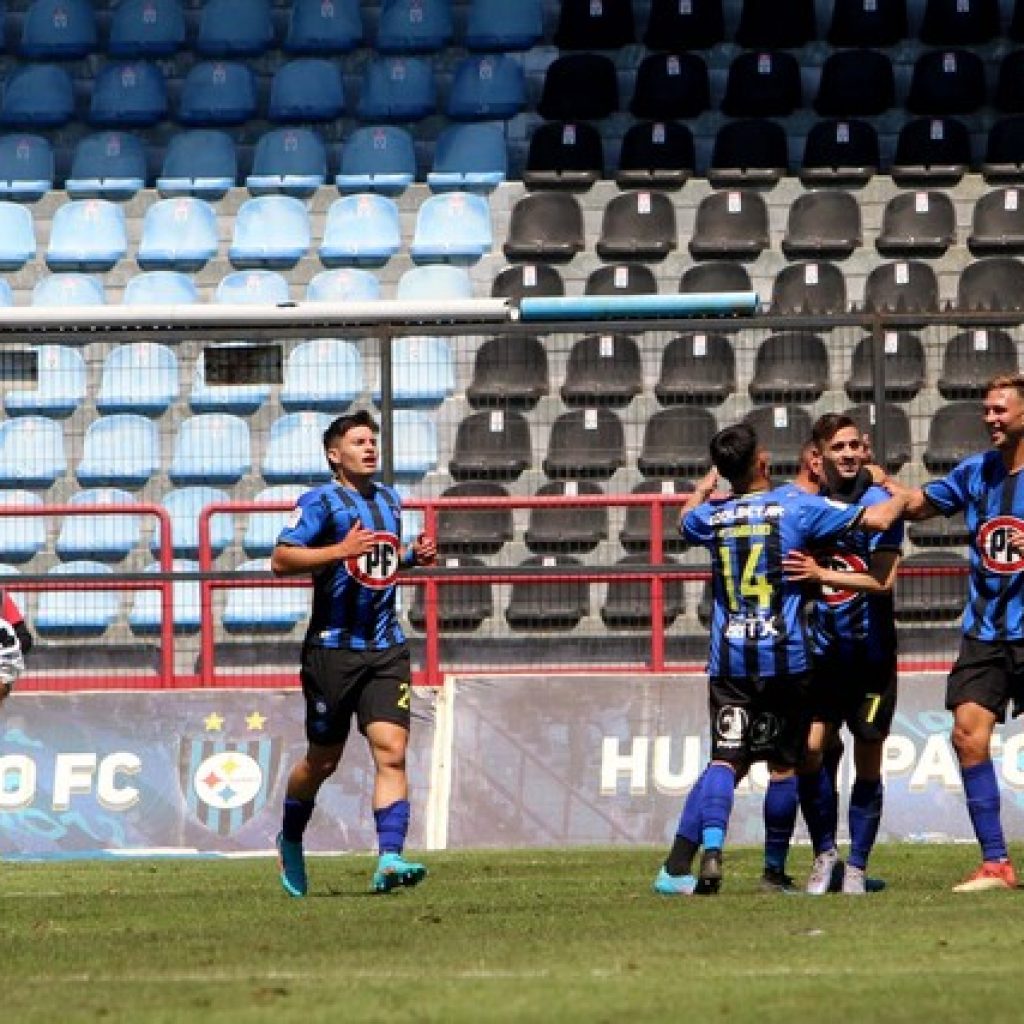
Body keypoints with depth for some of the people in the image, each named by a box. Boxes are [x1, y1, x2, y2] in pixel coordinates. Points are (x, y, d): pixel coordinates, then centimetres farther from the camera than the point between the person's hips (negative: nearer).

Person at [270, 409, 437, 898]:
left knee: (391, 750, -13)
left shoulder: (389, 499, 15)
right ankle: (290, 840, 34)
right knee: (323, 760, 8)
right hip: (332, 649, -4)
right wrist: (340, 550, -24)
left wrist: (414, 555, 11)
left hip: (386, 648, 4)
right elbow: (281, 560, -15)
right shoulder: (320, 501, -6)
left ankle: (389, 860, -20)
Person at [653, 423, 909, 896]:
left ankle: (709, 845, -27)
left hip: (729, 660, 2)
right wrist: (900, 496, 17)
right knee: (783, 764, 8)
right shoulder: (796, 506, -3)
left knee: (726, 761, -2)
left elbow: (686, 519, 32)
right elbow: (877, 519, -4)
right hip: (785, 657, -2)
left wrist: (704, 487, 52)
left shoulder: (712, 516, 6)